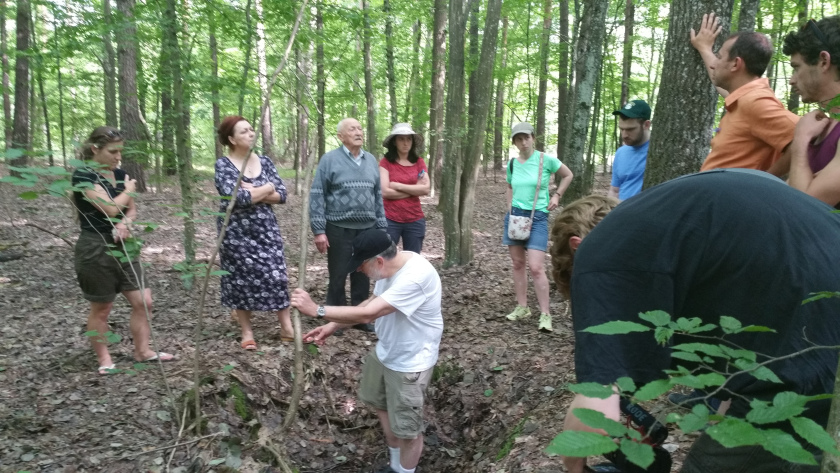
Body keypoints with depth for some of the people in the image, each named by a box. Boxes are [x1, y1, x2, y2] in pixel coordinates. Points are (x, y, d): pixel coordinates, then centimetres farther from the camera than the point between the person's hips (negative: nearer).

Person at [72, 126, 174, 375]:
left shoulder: (120, 174, 7)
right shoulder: (83, 175, -14)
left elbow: (132, 209, 13)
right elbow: (110, 208, -22)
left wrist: (125, 223, -9)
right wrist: (129, 189, -4)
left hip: (123, 247, 7)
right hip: (95, 249, -7)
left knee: (143, 301, 6)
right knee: (101, 308, 7)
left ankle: (142, 351, 21)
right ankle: (104, 359, 23)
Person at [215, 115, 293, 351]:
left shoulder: (264, 161, 6)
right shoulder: (223, 164, -6)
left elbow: (282, 195, -1)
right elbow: (236, 197, -20)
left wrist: (252, 193, -14)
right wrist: (266, 188, -9)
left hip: (266, 228, 3)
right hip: (236, 231, -3)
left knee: (276, 275, -1)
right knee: (241, 279, 4)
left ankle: (287, 328, 8)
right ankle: (247, 332, 17)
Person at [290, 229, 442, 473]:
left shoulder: (415, 277, -36)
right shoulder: (390, 265, -7)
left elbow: (367, 315, -37)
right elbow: (372, 303, 7)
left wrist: (316, 310, -31)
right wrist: (333, 325, -1)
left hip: (410, 362, -10)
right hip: (385, 351, 10)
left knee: (407, 428, 6)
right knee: (380, 403, 26)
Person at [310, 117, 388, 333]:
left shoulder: (371, 160, 10)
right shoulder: (330, 159, -5)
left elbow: (378, 196, 14)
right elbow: (317, 195, -7)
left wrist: (382, 227, 10)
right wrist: (319, 230, -12)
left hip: (367, 228, 4)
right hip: (339, 228, -4)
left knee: (362, 276, 11)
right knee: (338, 276, 6)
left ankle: (360, 317, 25)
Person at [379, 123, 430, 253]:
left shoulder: (419, 162, 7)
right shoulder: (385, 162, -2)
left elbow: (426, 189, -5)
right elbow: (385, 192, -12)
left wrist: (398, 186, -9)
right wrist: (415, 189, -8)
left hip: (415, 221, 3)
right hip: (390, 220, -3)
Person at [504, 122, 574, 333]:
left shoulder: (546, 160, -7)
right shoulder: (512, 164, 5)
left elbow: (568, 175, 9)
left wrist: (556, 195, -1)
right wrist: (510, 209, 9)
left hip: (538, 217, -5)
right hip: (514, 215, 5)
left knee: (536, 267, -12)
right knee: (517, 264, 9)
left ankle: (545, 314, -4)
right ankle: (522, 307, 21)